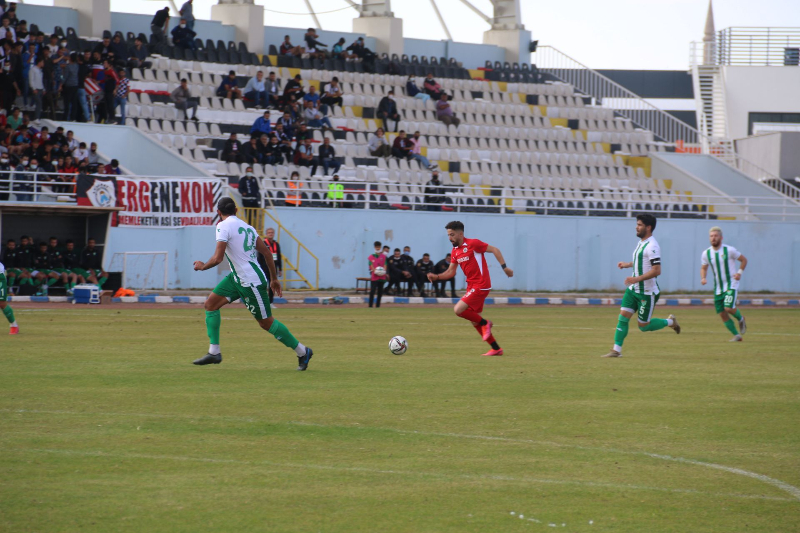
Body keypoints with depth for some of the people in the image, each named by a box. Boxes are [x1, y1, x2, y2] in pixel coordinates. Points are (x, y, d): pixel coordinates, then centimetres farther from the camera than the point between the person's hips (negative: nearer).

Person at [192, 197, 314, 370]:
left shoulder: (224, 226, -13)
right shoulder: (247, 227, 11)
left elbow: (217, 258, -20)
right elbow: (267, 253, 11)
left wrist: (202, 266, 0)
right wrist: (274, 279, 18)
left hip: (251, 282, -9)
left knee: (266, 323, 1)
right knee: (211, 303, 7)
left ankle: (302, 352, 12)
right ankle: (214, 352, 7)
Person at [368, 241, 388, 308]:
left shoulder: (384, 257, 12)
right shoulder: (371, 257, 5)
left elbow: (385, 265, 6)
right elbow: (371, 265, -3)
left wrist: (383, 271, -15)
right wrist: (375, 271, -19)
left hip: (382, 276, 3)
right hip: (374, 276, -3)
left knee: (380, 292, 7)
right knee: (372, 291, -11)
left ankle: (378, 305, 15)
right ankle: (370, 305, -8)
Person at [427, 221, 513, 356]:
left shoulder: (473, 244, -12)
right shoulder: (455, 251, 11)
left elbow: (495, 250, -8)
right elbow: (451, 272, 14)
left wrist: (504, 267, -14)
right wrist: (436, 277, -3)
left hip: (481, 285, -9)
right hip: (471, 286, 9)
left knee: (458, 310, -19)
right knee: (475, 321, 10)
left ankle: (485, 323, 0)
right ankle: (496, 349, 17)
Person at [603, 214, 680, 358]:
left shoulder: (652, 246, -20)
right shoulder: (641, 242, 10)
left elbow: (656, 270, -26)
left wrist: (637, 279, -29)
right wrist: (628, 264, 19)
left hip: (647, 293, -8)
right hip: (633, 290, 8)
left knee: (644, 326, 1)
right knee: (623, 317, -2)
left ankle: (670, 322, 24)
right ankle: (616, 350, -1)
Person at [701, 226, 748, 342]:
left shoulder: (729, 250, -9)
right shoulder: (706, 253, 1)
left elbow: (744, 260, 3)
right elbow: (703, 268, 15)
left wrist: (740, 272, -11)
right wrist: (703, 278, -6)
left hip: (731, 285, -5)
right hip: (718, 288, 5)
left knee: (728, 308, -23)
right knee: (722, 314, 1)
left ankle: (740, 319, 10)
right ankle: (737, 335, 13)